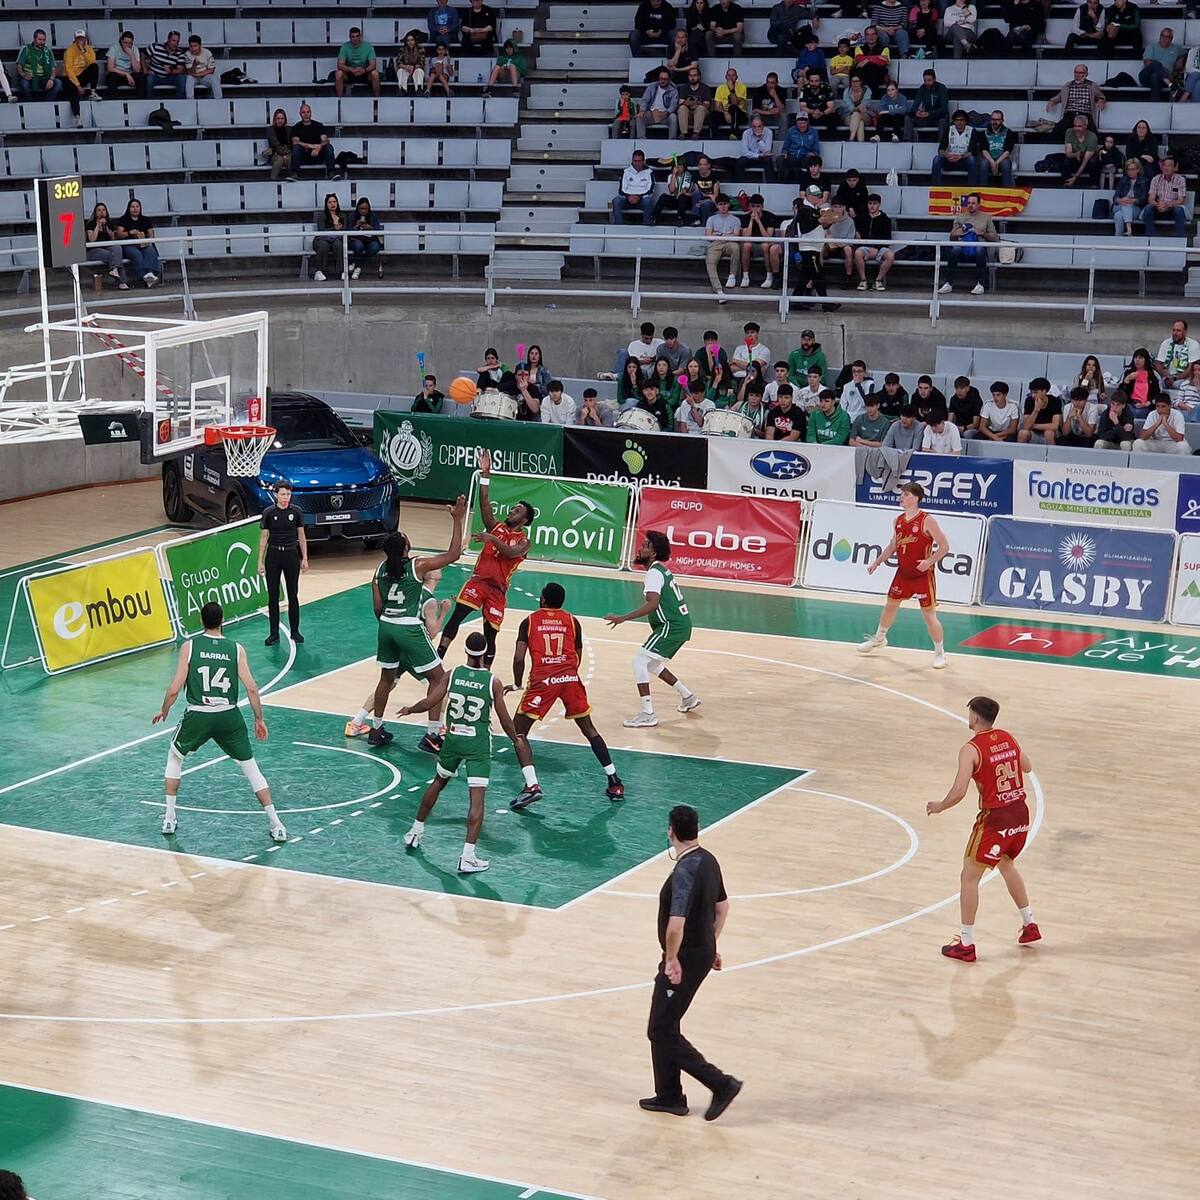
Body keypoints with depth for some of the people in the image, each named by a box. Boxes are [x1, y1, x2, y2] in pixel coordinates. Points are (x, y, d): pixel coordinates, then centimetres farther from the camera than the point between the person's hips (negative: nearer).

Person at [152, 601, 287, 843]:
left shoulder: (189, 646, -2)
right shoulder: (236, 648, 1)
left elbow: (175, 688, -5)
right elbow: (251, 688, -5)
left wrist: (164, 711, 13)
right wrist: (259, 719, 5)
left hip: (198, 715, -1)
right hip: (229, 716, 1)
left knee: (174, 757, 26)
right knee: (251, 767, 12)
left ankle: (169, 819, 24)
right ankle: (276, 825, 5)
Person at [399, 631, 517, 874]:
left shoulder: (452, 675, -5)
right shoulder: (493, 682, -10)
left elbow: (428, 703, -6)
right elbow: (504, 719, -4)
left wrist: (409, 709, 15)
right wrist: (516, 740, 15)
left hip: (453, 738, 4)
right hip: (478, 744, -4)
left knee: (438, 781, 28)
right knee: (477, 797, -6)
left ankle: (415, 833, 41)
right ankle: (468, 858, -16)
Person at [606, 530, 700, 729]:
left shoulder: (654, 573, -15)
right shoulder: (662, 569, 16)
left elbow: (652, 604, -29)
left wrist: (623, 618, -32)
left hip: (672, 626, -10)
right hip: (681, 624, 10)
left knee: (639, 661, -13)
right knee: (652, 664, 24)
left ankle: (648, 714, -18)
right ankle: (688, 697, 34)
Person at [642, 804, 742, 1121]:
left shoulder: (684, 872, -25)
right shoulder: (708, 861, 5)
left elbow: (676, 925, -32)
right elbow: (722, 907, 17)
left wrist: (672, 959, -18)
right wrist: (711, 945, 24)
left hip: (685, 960, -10)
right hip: (703, 952, 10)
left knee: (662, 1031, 0)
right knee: (664, 1026, 18)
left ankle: (721, 1084, 0)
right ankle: (669, 1096, 25)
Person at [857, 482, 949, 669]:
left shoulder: (927, 520, -17)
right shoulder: (898, 521, 4)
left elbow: (944, 546, -16)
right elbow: (893, 545, 18)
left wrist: (930, 561, -28)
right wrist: (877, 562, 10)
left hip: (923, 575, -7)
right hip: (903, 573, 7)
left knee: (929, 614, -5)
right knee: (890, 605, 20)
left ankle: (940, 653, 8)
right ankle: (879, 639, 42)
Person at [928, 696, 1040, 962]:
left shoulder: (971, 750, -16)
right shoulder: (1008, 738, 5)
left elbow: (958, 792, -22)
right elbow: (1027, 767, 21)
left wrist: (939, 807, -4)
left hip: (995, 820, -7)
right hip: (1020, 814, 7)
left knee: (969, 878, 6)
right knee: (1007, 865, 31)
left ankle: (966, 945, 8)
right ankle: (1030, 925, 38)